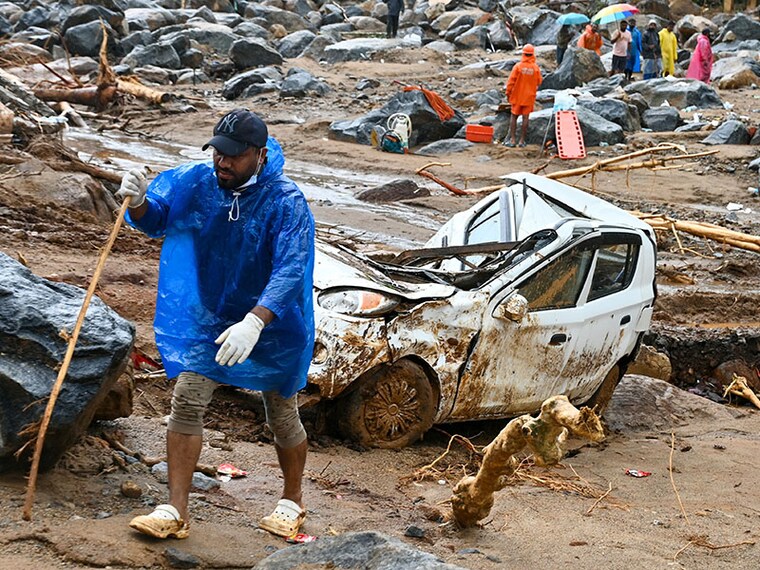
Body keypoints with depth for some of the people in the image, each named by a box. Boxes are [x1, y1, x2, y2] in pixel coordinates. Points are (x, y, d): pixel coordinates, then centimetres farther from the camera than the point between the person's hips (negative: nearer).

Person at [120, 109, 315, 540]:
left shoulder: (287, 202, -24)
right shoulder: (195, 182, -10)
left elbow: (290, 272, -33)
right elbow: (155, 219, 4)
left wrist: (254, 323, -46)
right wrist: (138, 202, -21)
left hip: (272, 325, -3)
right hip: (206, 318, 3)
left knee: (282, 416, 12)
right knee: (186, 402, -8)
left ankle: (292, 503, 34)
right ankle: (176, 512, -2)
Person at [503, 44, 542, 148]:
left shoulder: (518, 66, -12)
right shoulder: (536, 68, -7)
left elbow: (511, 81, -9)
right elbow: (539, 82, 4)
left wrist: (508, 93, 2)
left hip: (517, 96, -1)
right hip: (529, 96, 1)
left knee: (514, 117, 8)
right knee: (526, 118, 6)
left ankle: (512, 139, 5)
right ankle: (522, 140, 7)